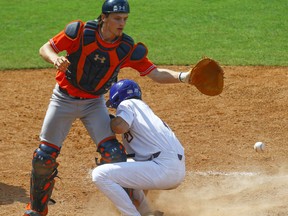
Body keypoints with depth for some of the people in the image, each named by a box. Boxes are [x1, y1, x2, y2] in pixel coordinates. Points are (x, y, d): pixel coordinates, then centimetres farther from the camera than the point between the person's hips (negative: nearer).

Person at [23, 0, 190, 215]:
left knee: (112, 153, -14)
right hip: (64, 98, -1)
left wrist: (184, 76, -35)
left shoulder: (127, 48, -13)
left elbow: (156, 73, -18)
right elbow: (45, 48, -14)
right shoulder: (80, 32, -19)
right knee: (44, 156, 0)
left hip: (94, 103, 1)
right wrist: (56, 58, -37)